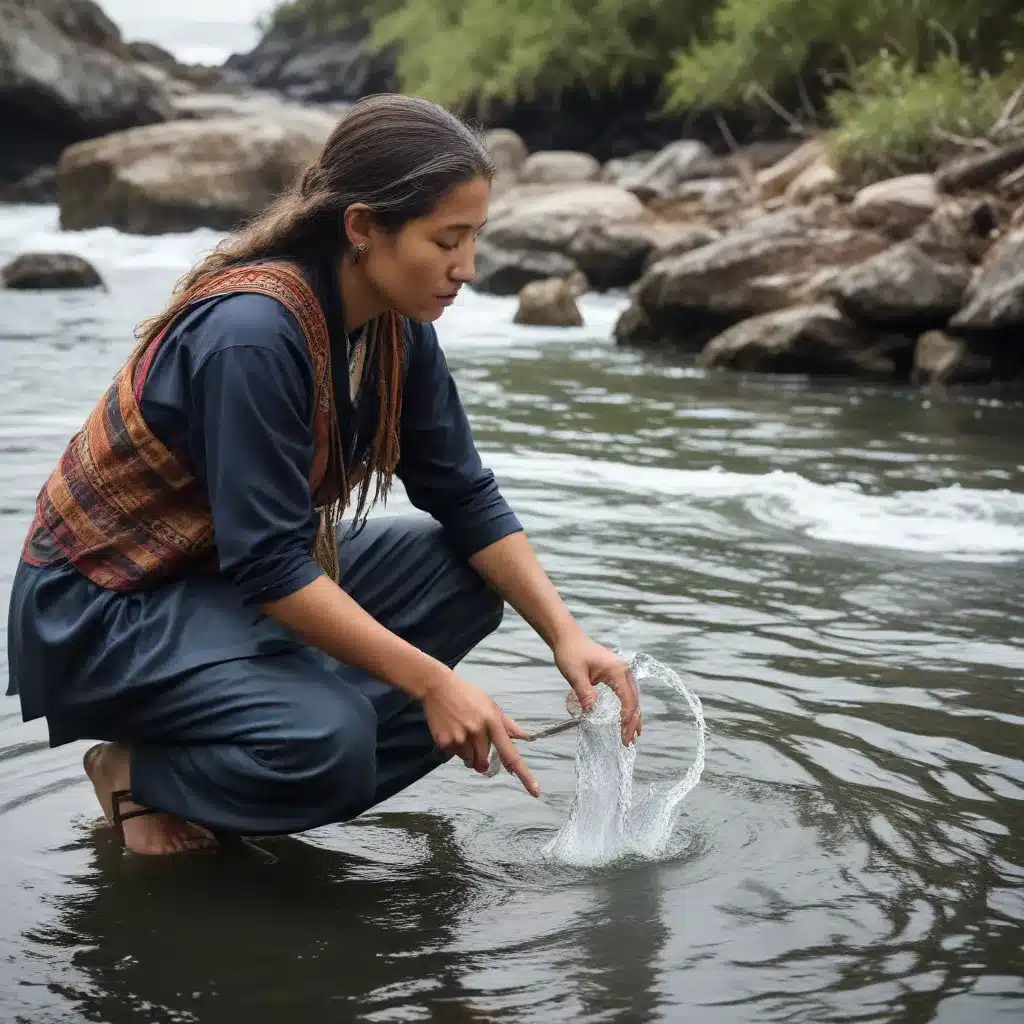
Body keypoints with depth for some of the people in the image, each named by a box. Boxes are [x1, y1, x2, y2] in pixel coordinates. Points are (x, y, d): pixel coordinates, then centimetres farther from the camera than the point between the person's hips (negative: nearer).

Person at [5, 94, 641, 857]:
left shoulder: (396, 329, -4)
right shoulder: (254, 332, -29)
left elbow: (465, 498, 0)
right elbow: (268, 564, -30)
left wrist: (567, 636, -11)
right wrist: (432, 683, -28)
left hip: (233, 581, 9)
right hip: (101, 608, -9)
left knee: (462, 573, -6)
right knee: (326, 741, -31)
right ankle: (146, 774, 0)